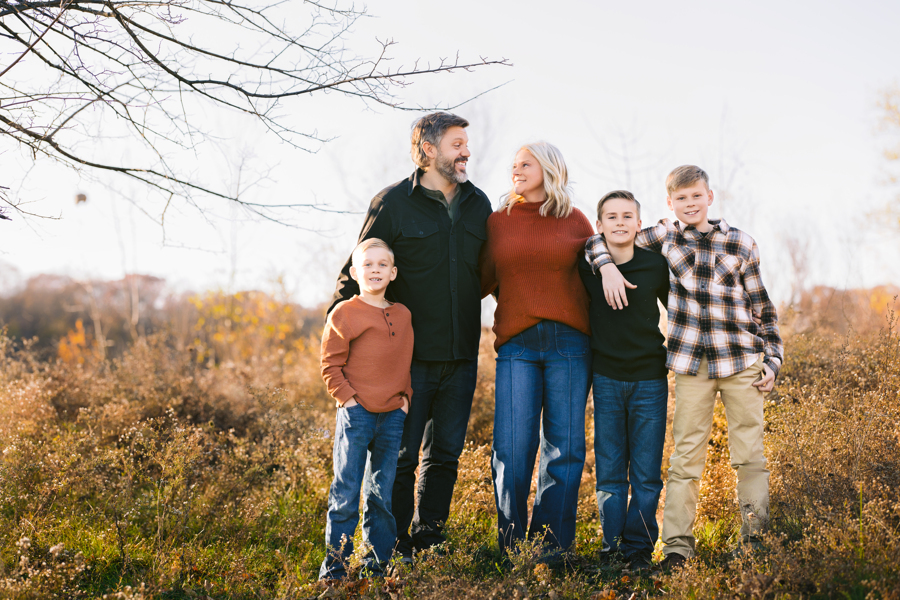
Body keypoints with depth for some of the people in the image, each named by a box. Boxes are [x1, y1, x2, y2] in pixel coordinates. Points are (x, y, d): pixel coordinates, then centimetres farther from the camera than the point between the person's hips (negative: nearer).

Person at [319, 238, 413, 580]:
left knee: (383, 494, 8)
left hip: (393, 417, 4)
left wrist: (405, 397, 9)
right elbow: (330, 364, -1)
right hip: (356, 414, -4)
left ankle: (378, 564, 17)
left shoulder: (403, 316, 12)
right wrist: (348, 398, -9)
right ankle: (335, 565, 5)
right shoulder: (344, 314, -1)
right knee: (346, 494, -3)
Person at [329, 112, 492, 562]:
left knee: (445, 454, 11)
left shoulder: (478, 204, 10)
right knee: (401, 455, 0)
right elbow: (358, 269, -2)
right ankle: (393, 547, 11)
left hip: (461, 357, 5)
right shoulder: (393, 203, -4)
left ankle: (428, 535, 24)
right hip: (409, 356, -5)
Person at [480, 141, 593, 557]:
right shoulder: (498, 222, 12)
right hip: (516, 346, 0)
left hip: (569, 345, 0)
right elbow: (484, 280, 14)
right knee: (511, 449, -8)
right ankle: (510, 547, 8)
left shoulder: (574, 221, 9)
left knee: (564, 447, 1)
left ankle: (551, 547, 12)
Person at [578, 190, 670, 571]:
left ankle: (639, 547, 11)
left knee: (647, 473, 2)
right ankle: (613, 546, 13)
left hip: (650, 378, 0)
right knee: (610, 472, 4)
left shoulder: (656, 265, -2)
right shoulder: (586, 267, -1)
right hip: (606, 378, 0)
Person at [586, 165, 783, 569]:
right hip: (691, 364, 0)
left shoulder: (740, 244, 6)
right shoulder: (664, 237, 5)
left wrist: (772, 358, 6)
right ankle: (677, 544, 2)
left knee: (750, 452, 4)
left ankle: (754, 538, 14)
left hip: (742, 361, 1)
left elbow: (762, 307, 12)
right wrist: (608, 266, -12)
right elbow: (598, 242, 9)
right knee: (686, 455, -1)